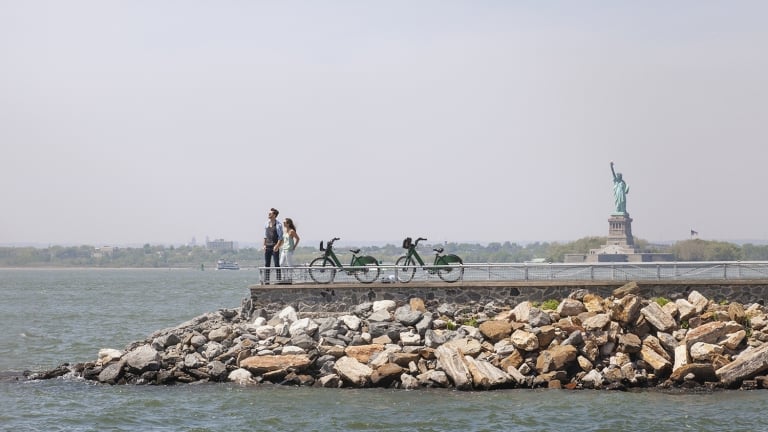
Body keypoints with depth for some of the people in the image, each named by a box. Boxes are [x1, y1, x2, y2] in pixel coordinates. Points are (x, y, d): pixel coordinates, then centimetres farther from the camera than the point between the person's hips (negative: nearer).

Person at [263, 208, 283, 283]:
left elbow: (280, 237, -7)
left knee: (277, 264, -3)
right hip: (267, 247, 6)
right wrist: (264, 245, 9)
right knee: (266, 264, 4)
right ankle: (266, 280, 7)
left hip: (275, 247, -6)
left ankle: (278, 280, -1)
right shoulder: (267, 223, 10)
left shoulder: (278, 224, -7)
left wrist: (277, 246, -17)